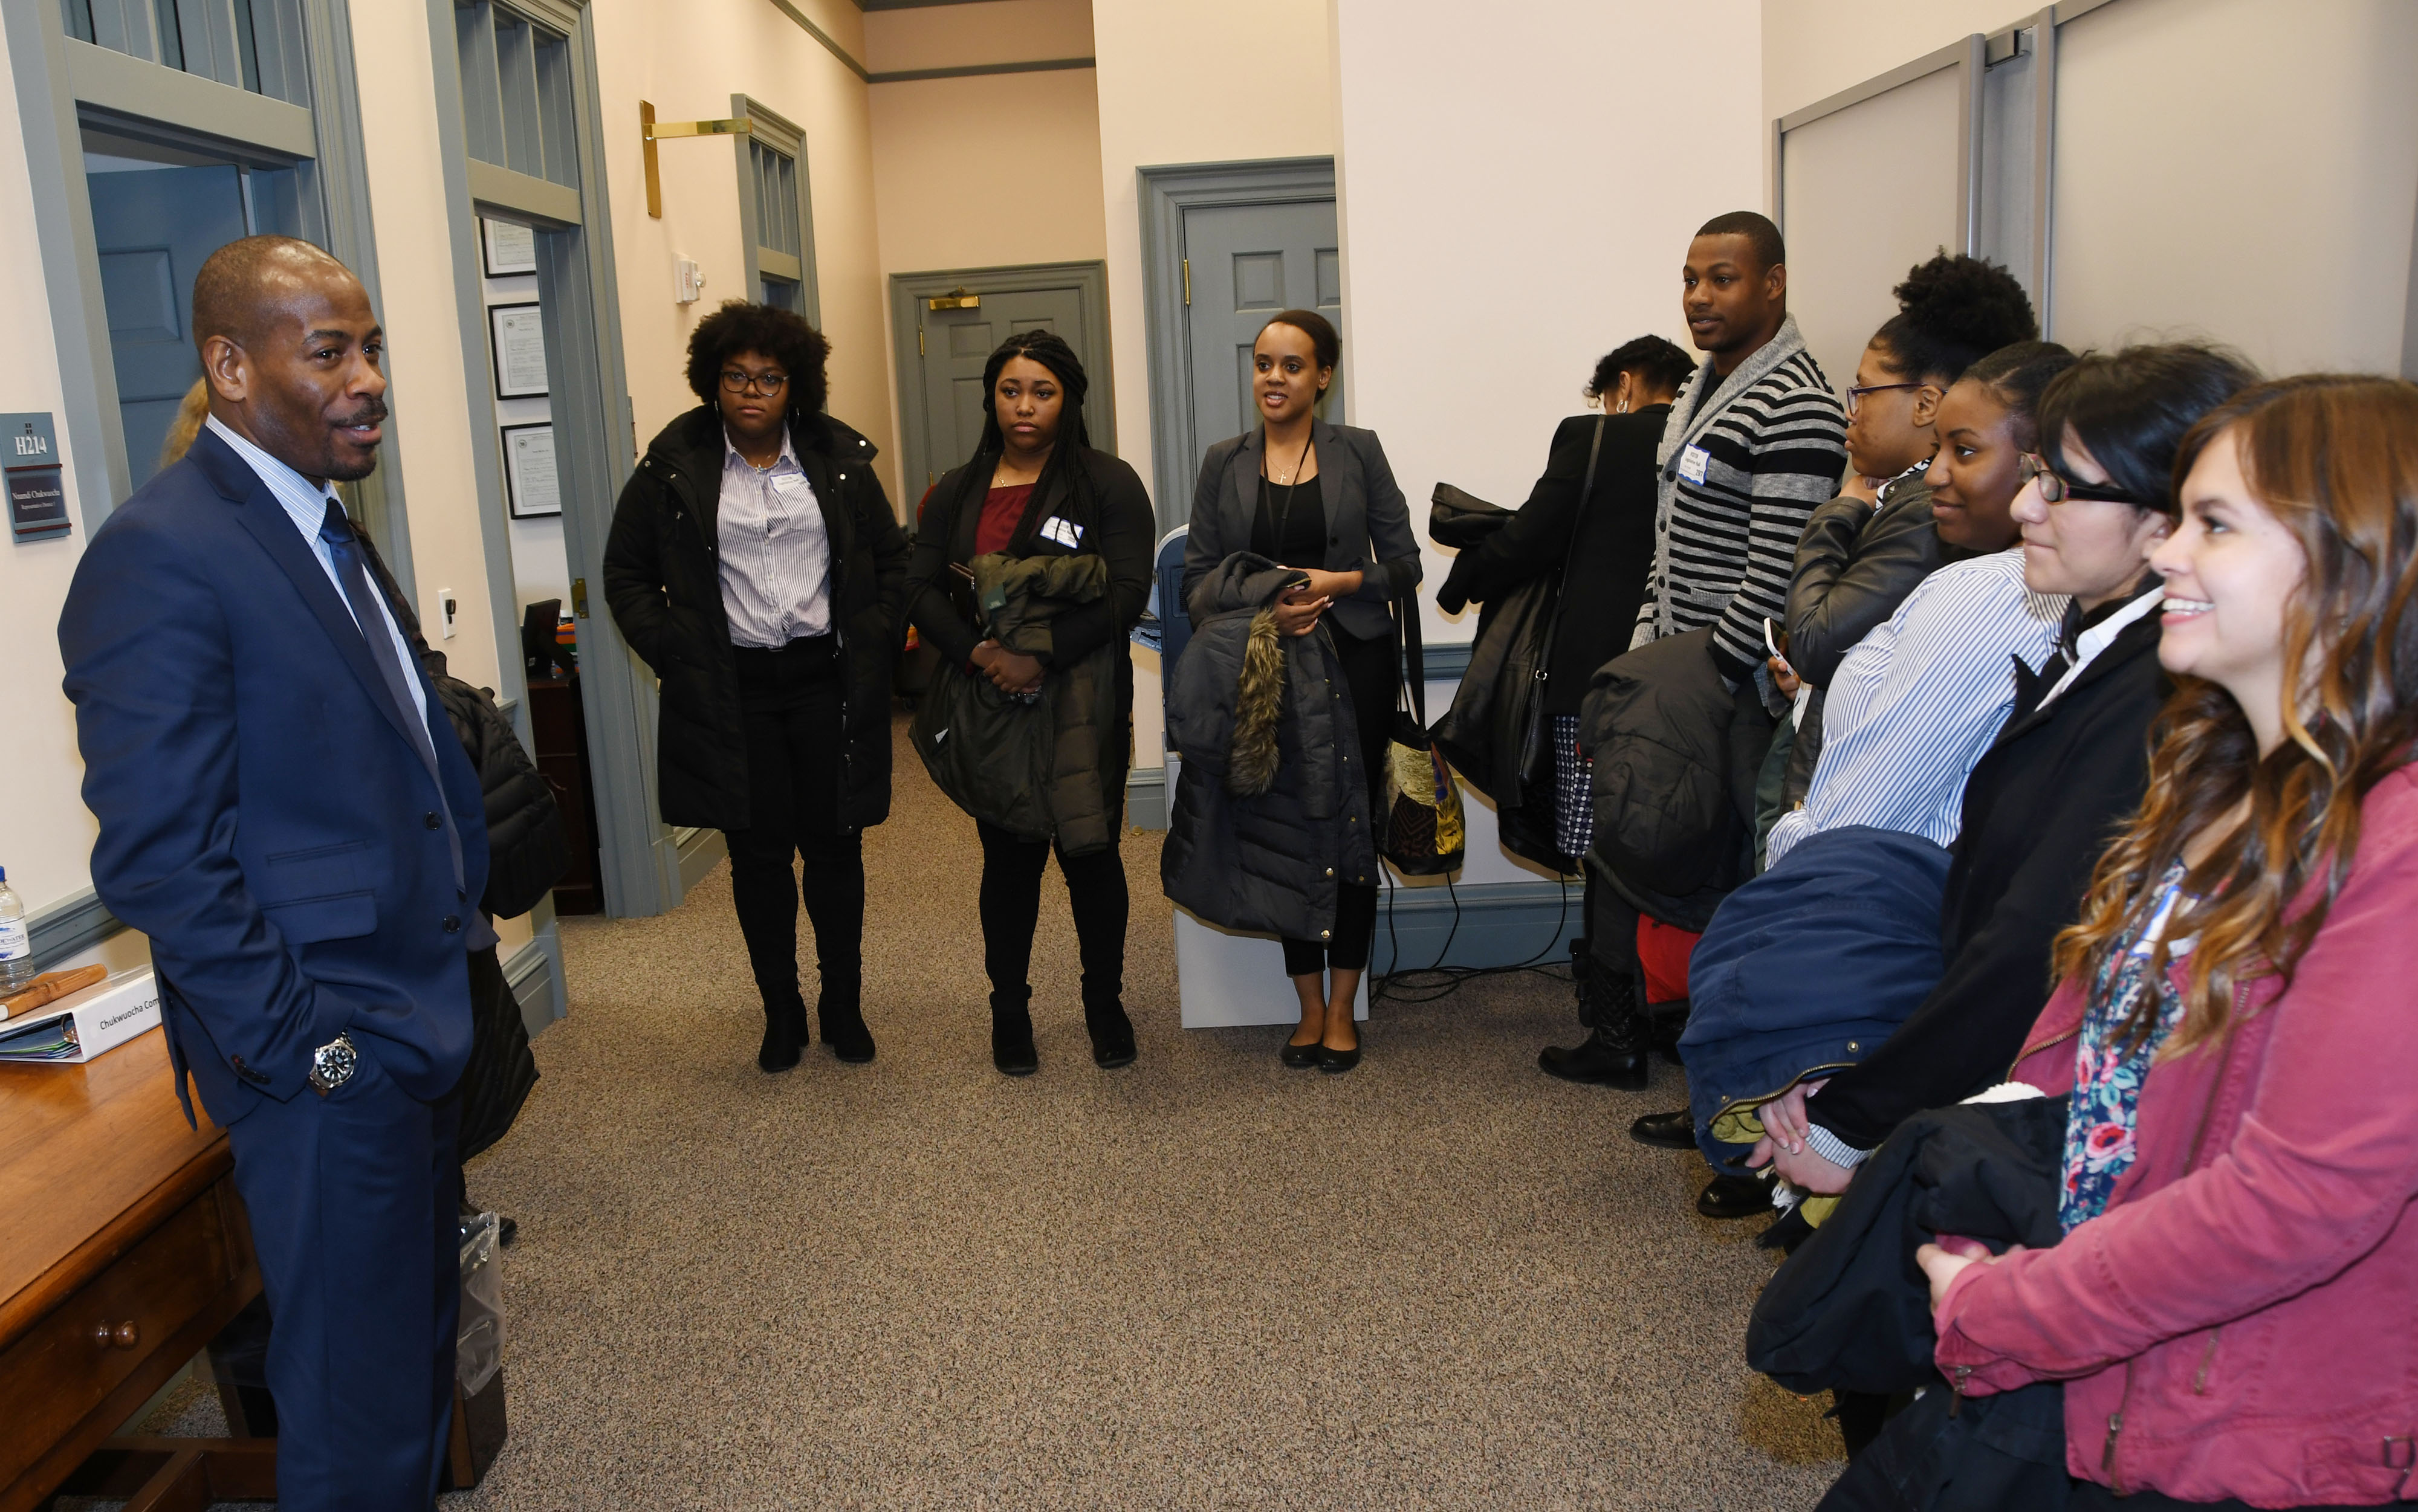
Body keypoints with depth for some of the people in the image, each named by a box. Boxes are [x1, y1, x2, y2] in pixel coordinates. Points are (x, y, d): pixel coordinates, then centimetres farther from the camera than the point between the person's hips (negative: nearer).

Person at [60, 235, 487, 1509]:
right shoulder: (160, 556, -18)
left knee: (421, 1344, 23)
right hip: (327, 1066, -9)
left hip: (415, 1022, 9)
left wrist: (459, 916, 11)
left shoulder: (320, 527, 11)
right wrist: (308, 1047, -18)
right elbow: (159, 861, -21)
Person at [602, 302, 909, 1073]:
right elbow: (626, 573, 6)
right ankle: (781, 1011, 21)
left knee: (835, 848, 7)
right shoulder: (674, 465, 0)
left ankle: (844, 1005, 23)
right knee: (758, 857, 5)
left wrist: (876, 645, 1)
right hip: (731, 690, -1)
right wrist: (671, 653, -3)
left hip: (826, 682, 1)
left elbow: (890, 559, 10)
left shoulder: (839, 458, 3)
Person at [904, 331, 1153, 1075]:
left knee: (1091, 852, 6)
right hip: (988, 703, 3)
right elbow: (921, 588, 0)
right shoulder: (956, 493, 10)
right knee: (1008, 855, 10)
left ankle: (1105, 1003, 23)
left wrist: (1042, 658, -21)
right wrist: (980, 653, -18)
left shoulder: (1108, 483, -1)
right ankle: (1009, 1008, 23)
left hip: (1082, 700, -2)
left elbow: (1127, 590, -12)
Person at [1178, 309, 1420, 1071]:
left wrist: (1339, 583, -14)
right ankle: (1310, 1007, 18)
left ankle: (1341, 1009, 14)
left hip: (1354, 662, -1)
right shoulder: (1224, 463, 8)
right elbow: (1196, 575, 4)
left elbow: (1404, 561, 3)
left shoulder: (1359, 451, 4)